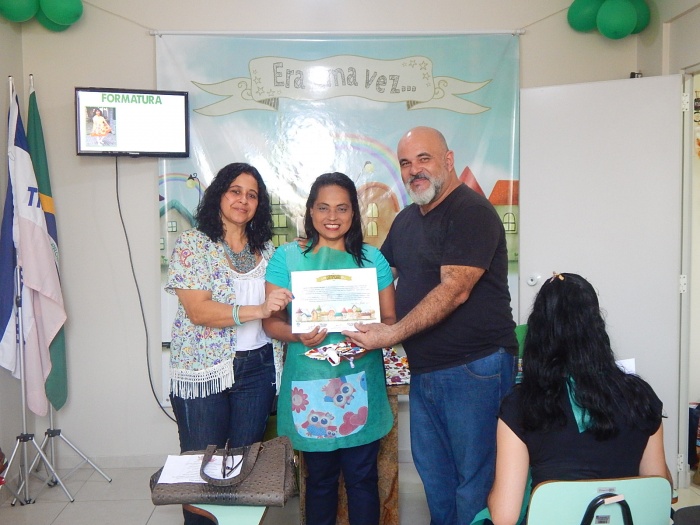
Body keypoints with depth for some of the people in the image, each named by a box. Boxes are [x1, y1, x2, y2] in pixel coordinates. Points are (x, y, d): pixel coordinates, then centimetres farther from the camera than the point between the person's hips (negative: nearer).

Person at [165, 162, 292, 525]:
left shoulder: (265, 248, 8)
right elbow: (197, 310, -17)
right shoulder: (192, 244, -6)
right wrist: (257, 310, -26)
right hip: (203, 370, -3)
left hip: (257, 368, 4)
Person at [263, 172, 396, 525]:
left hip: (361, 386, 1)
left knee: (362, 478, 8)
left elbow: (390, 318, 6)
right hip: (310, 386, -1)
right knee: (319, 478, 13)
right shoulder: (287, 257, 3)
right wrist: (297, 335, -19)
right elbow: (271, 321, 2)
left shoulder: (371, 258, 7)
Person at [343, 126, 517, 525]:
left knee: (475, 477, 4)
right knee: (433, 470, 20)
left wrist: (392, 334, -24)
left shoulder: (471, 211, -14)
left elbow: (454, 290, -22)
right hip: (424, 369, 9)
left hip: (474, 368, -8)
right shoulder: (407, 219, 13)